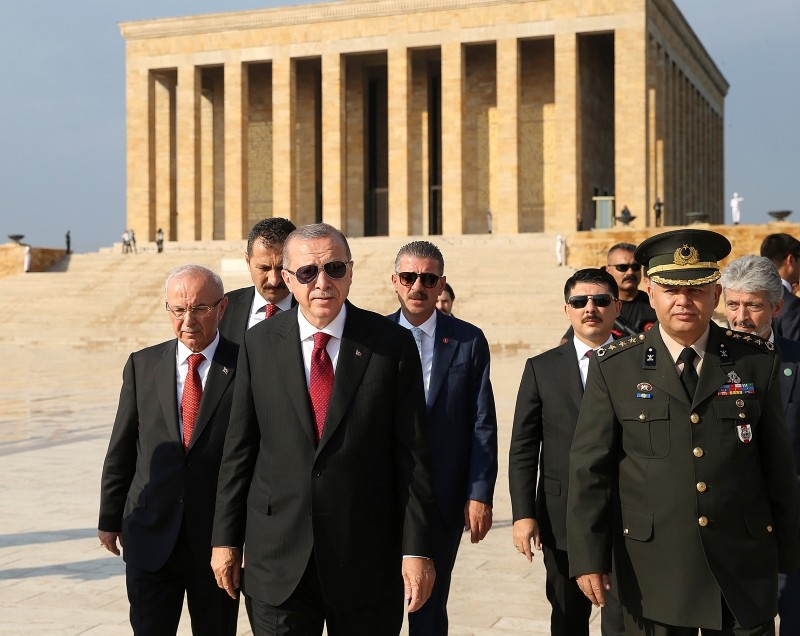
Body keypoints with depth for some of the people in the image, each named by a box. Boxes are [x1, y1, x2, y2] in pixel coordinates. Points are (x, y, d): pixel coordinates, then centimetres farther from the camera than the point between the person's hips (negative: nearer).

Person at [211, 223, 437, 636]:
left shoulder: (392, 344, -4)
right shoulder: (259, 344, 2)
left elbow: (413, 454, -4)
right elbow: (239, 449, 6)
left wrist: (417, 548, -7)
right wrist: (225, 538, 6)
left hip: (366, 559, -1)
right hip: (278, 556, 1)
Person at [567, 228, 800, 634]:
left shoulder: (757, 361, 2)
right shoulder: (613, 368, -2)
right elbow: (589, 469, -3)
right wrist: (588, 557, -7)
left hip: (745, 570, 1)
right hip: (653, 571, -1)